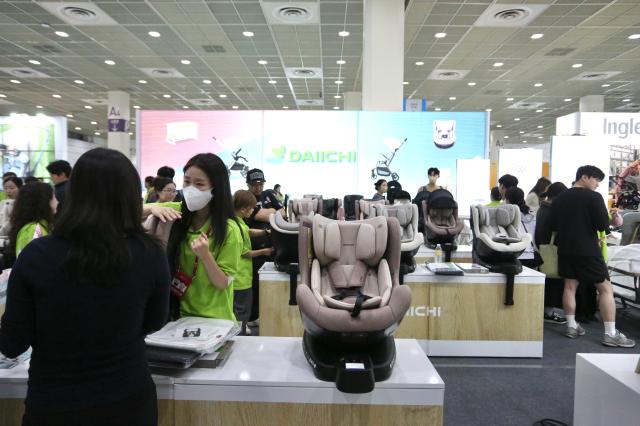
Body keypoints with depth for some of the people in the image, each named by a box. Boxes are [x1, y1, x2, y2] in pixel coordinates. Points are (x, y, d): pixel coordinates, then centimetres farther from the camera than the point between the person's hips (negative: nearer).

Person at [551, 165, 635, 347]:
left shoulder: (559, 198, 7)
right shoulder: (593, 197, -11)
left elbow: (554, 226, 12)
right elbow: (604, 225, -14)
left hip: (565, 249, 6)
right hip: (587, 251, -6)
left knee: (570, 286, 12)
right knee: (606, 289, 1)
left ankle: (571, 327, 16)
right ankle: (611, 334, 1)